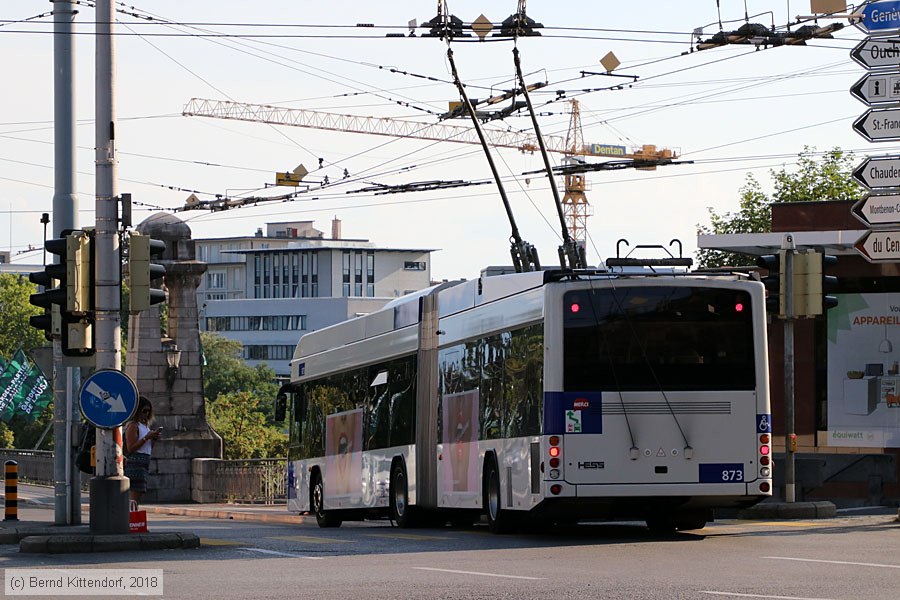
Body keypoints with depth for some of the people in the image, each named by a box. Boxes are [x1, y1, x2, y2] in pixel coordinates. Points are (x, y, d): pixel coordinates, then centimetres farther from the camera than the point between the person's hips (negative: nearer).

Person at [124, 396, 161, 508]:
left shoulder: (145, 425, 19)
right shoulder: (132, 425, -9)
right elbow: (131, 448, -17)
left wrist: (153, 438, 7)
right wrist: (147, 437, -17)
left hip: (144, 464, 9)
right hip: (135, 462, -9)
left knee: (139, 495, 7)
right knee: (134, 495, -14)